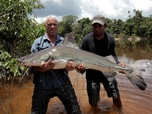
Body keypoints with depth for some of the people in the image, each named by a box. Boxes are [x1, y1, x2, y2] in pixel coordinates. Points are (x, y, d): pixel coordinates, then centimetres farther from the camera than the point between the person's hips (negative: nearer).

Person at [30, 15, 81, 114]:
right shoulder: (38, 42, 3)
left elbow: (71, 60, 6)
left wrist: (70, 66, -17)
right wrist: (43, 68, -24)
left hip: (63, 83, 1)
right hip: (42, 85, -1)